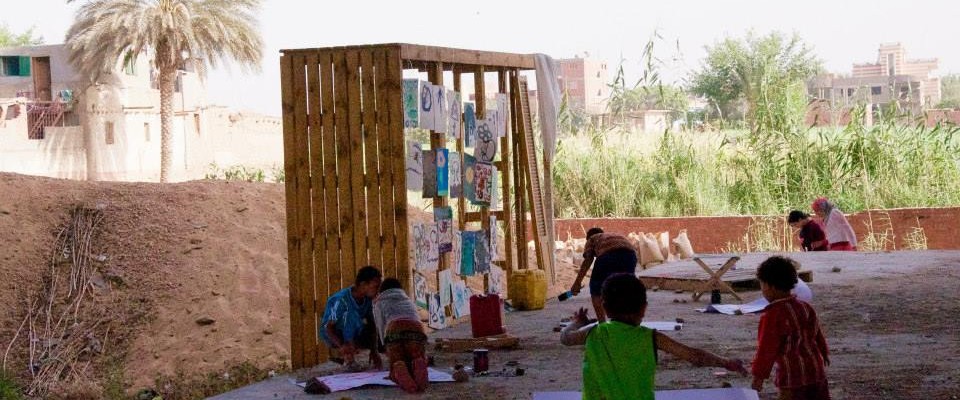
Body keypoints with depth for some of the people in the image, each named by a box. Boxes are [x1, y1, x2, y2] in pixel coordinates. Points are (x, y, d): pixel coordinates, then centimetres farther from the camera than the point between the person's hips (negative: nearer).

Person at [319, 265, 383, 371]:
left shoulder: (367, 299, -11)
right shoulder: (342, 300, -31)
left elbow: (371, 325, -6)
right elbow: (328, 326, -28)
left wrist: (374, 350, -15)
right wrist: (341, 345, -44)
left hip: (352, 334, 6)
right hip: (333, 334, -6)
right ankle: (348, 358, -19)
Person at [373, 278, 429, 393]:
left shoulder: (378, 302, 33)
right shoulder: (409, 301, 43)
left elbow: (381, 329, 23)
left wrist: (390, 357, 26)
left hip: (394, 330, -2)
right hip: (416, 330, 2)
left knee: (395, 375, 5)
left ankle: (399, 369, -33)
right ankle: (418, 367, -30)